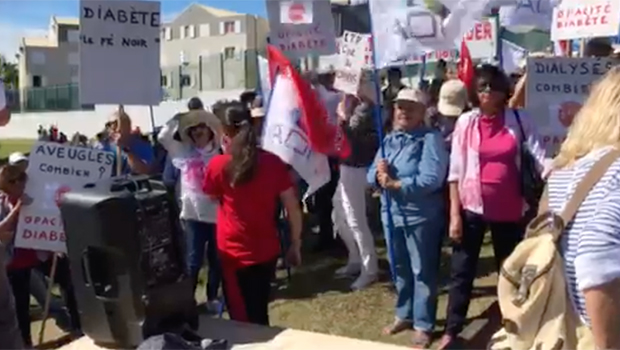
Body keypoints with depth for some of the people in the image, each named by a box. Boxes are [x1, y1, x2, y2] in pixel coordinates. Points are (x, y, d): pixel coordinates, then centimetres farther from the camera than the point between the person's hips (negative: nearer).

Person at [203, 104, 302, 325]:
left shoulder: (218, 165, -11)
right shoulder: (273, 162, -6)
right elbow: (293, 207, -4)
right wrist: (295, 245, 7)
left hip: (234, 252, -3)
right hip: (266, 250, 3)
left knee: (243, 319, 11)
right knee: (259, 313, 23)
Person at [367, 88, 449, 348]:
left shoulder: (431, 139, -12)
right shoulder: (389, 139, 10)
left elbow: (431, 179, -25)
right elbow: (372, 174, 7)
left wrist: (395, 184, -22)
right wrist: (379, 174, -16)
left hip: (421, 216, -7)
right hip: (392, 213, 7)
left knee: (422, 272, 6)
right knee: (400, 269, 19)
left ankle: (423, 324, 19)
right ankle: (405, 314, 36)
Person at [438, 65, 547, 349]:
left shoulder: (520, 120, -2)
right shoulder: (466, 121, -4)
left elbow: (541, 160, -6)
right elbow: (455, 171, -4)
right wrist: (454, 213, -7)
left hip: (509, 209, 1)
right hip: (472, 207, -1)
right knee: (461, 271, 6)